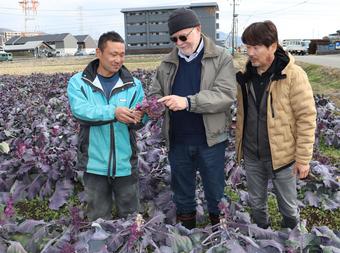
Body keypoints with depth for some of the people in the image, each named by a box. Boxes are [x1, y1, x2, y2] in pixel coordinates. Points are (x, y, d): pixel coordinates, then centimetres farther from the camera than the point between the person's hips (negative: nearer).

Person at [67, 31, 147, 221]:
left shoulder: (134, 84, 2)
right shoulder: (79, 82, -3)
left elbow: (139, 120, -6)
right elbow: (80, 110, -21)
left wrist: (138, 118, -30)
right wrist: (113, 112, -36)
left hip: (126, 163, 1)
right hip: (95, 163, -1)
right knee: (99, 219, 16)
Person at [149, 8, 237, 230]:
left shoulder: (221, 58, -6)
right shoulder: (168, 63, 8)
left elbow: (226, 95, -18)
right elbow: (155, 93, 11)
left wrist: (188, 102, -29)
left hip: (210, 140, -4)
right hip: (178, 141, 4)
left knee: (215, 192, 12)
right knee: (182, 192, 18)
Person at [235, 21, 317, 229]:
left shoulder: (294, 75, -16)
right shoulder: (246, 75, 1)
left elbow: (306, 118, -14)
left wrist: (303, 158, -13)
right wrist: (240, 144, 14)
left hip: (281, 155, -4)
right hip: (252, 156, 5)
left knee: (288, 205, 15)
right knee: (256, 203, 21)